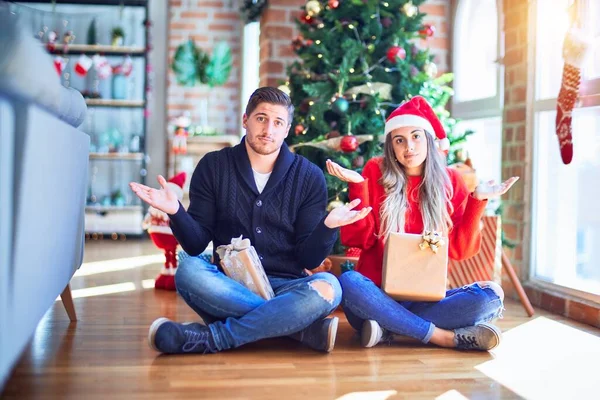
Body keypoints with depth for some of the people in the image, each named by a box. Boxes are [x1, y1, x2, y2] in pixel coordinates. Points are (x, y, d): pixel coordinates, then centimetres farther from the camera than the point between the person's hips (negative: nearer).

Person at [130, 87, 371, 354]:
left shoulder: (309, 177, 3)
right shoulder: (214, 167, 5)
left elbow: (309, 259, -1)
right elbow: (196, 245, 0)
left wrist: (328, 227, -20)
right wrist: (176, 213, -19)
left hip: (285, 287, 0)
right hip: (228, 287, 0)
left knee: (327, 287, -31)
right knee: (189, 269, -32)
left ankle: (210, 337, -25)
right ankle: (305, 329, -28)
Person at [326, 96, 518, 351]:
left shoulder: (450, 181, 6)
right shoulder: (376, 172, 2)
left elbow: (459, 249, 1)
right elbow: (361, 239, -4)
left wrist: (477, 200, -7)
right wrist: (358, 186, -13)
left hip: (426, 298, 2)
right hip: (379, 294, -2)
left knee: (492, 295, -23)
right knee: (348, 282, -35)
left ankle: (388, 329, -26)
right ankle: (445, 337, -30)